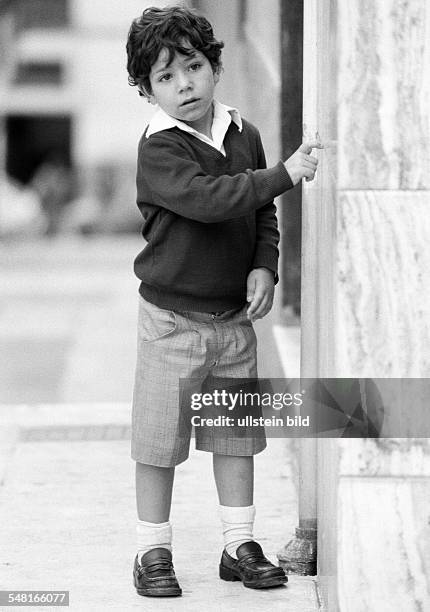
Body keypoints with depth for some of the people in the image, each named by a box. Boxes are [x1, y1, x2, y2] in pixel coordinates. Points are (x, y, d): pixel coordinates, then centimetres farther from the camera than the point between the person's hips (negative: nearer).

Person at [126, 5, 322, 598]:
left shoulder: (243, 135, 5)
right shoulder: (159, 149, -15)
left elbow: (263, 215, 12)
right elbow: (208, 198, -29)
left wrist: (264, 267, -5)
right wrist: (284, 173, -27)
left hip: (236, 316, 5)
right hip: (173, 318, -5)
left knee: (237, 433, 12)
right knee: (159, 438, 2)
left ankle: (240, 545, 23)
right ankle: (153, 551, 14)